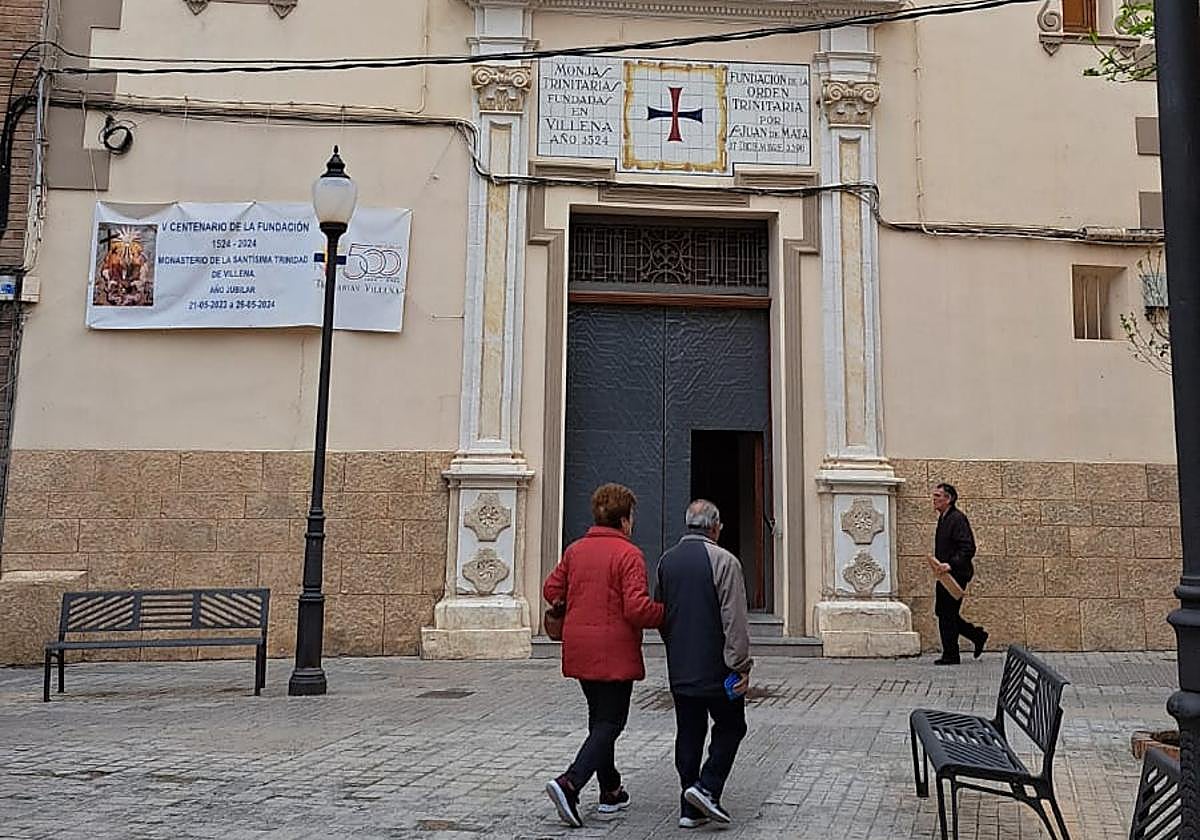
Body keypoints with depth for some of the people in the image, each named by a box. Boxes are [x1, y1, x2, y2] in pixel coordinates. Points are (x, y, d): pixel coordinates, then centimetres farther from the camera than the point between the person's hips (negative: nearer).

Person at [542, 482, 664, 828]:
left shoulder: (575, 550, 6)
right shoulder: (629, 554, -14)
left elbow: (551, 589, 11)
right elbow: (637, 608, -20)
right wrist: (667, 613, -4)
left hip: (579, 652, 7)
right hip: (615, 653, -7)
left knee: (599, 719, 19)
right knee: (609, 724, 1)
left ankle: (611, 791, 28)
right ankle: (569, 784, -14)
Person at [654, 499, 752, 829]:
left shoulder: (666, 561, 6)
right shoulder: (723, 561, -13)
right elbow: (734, 620, -16)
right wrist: (741, 666, -11)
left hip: (679, 669, 6)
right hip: (716, 668, -5)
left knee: (688, 734, 12)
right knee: (730, 728, 12)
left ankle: (690, 809, 15)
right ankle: (706, 788, -1)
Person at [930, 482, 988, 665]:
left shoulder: (957, 518, -14)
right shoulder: (943, 519, 16)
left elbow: (968, 548, -22)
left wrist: (951, 565, -28)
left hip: (955, 575, -10)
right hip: (946, 575, 10)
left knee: (947, 615, -4)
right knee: (943, 613, 12)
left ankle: (950, 656, 6)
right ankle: (978, 635, 26)